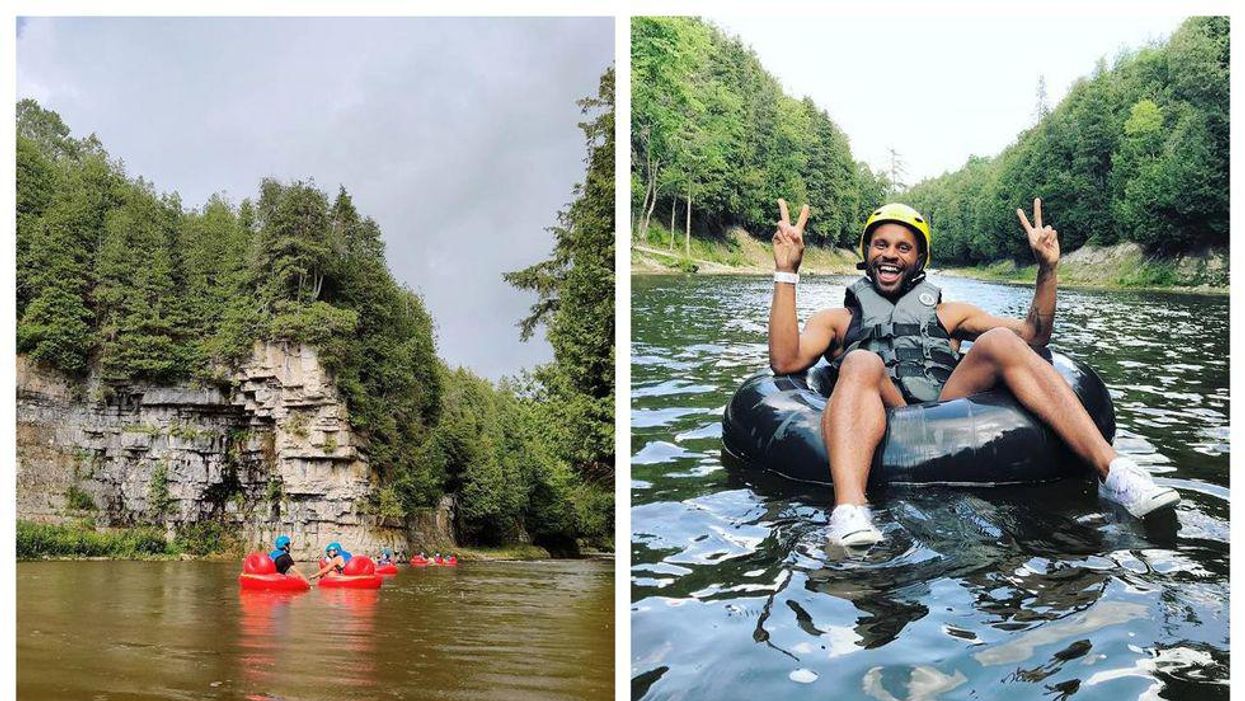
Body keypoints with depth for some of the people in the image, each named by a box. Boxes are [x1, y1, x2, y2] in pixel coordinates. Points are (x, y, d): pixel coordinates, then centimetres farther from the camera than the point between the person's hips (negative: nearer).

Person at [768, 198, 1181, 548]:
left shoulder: (947, 315, 34)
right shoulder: (838, 320, 26)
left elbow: (1034, 336, 25)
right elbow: (785, 362, 5)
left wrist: (1047, 269, 12)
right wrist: (786, 272, 1)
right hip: (883, 427, -2)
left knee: (999, 341, -21)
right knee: (862, 362, -33)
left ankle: (1112, 472, -36)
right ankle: (849, 514, -60)